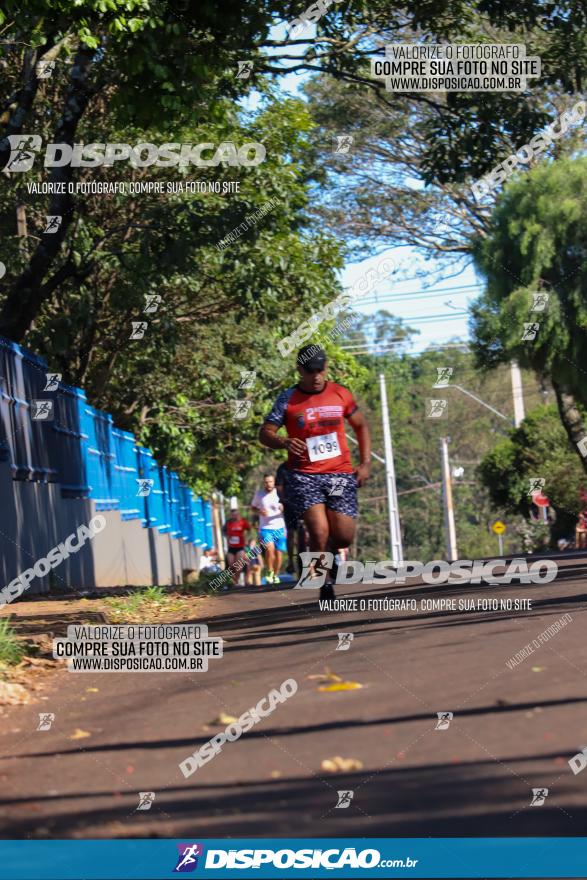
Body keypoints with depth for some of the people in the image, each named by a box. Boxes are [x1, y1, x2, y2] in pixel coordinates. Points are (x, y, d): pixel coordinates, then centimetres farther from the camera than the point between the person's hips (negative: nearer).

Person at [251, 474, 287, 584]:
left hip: (279, 528, 1)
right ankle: (269, 571, -4)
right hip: (265, 528, -1)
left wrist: (283, 509, -17)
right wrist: (259, 511, -5)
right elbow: (252, 507, 16)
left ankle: (276, 576, 20)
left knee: (279, 553, 1)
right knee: (270, 548, -24)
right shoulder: (259, 494, 3)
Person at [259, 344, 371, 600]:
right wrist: (284, 442, -26)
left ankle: (328, 552, 33)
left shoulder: (340, 394, 5)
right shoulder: (288, 399, -2)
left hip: (340, 474, 2)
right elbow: (265, 433, -3)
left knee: (344, 536, -2)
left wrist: (365, 463, 8)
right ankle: (326, 584, 0)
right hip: (304, 475, -2)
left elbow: (361, 426, 17)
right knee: (320, 533, -17)